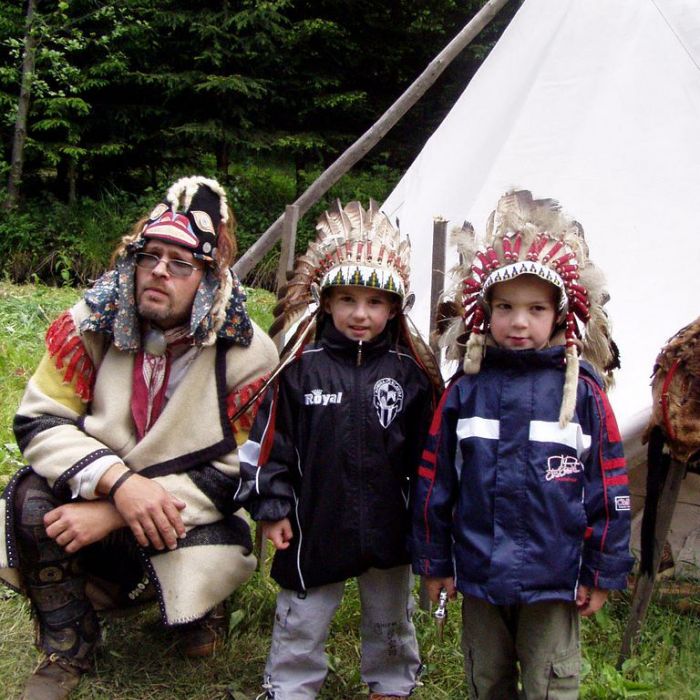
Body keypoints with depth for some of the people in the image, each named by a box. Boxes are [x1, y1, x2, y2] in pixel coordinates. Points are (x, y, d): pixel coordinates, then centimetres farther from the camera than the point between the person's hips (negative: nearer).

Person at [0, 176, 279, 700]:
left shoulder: (249, 356, -17)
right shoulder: (89, 325, -11)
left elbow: (236, 474, -17)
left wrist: (115, 515, -25)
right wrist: (118, 483, -32)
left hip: (196, 515, -2)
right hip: (97, 500, 2)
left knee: (193, 556, -33)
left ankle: (201, 594, 10)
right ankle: (66, 652, -3)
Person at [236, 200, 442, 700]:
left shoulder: (410, 373, -4)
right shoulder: (301, 367, -9)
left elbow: (424, 452, 3)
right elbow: (272, 442, -6)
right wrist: (272, 507, -6)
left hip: (389, 528, 2)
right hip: (316, 524, -2)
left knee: (391, 621, 22)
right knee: (301, 625, 13)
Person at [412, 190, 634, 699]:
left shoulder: (581, 390, -9)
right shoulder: (465, 390, -4)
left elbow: (609, 488, -4)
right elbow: (435, 482, 2)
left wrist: (603, 571, -2)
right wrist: (434, 562, 5)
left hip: (555, 580, -2)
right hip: (479, 577, 2)